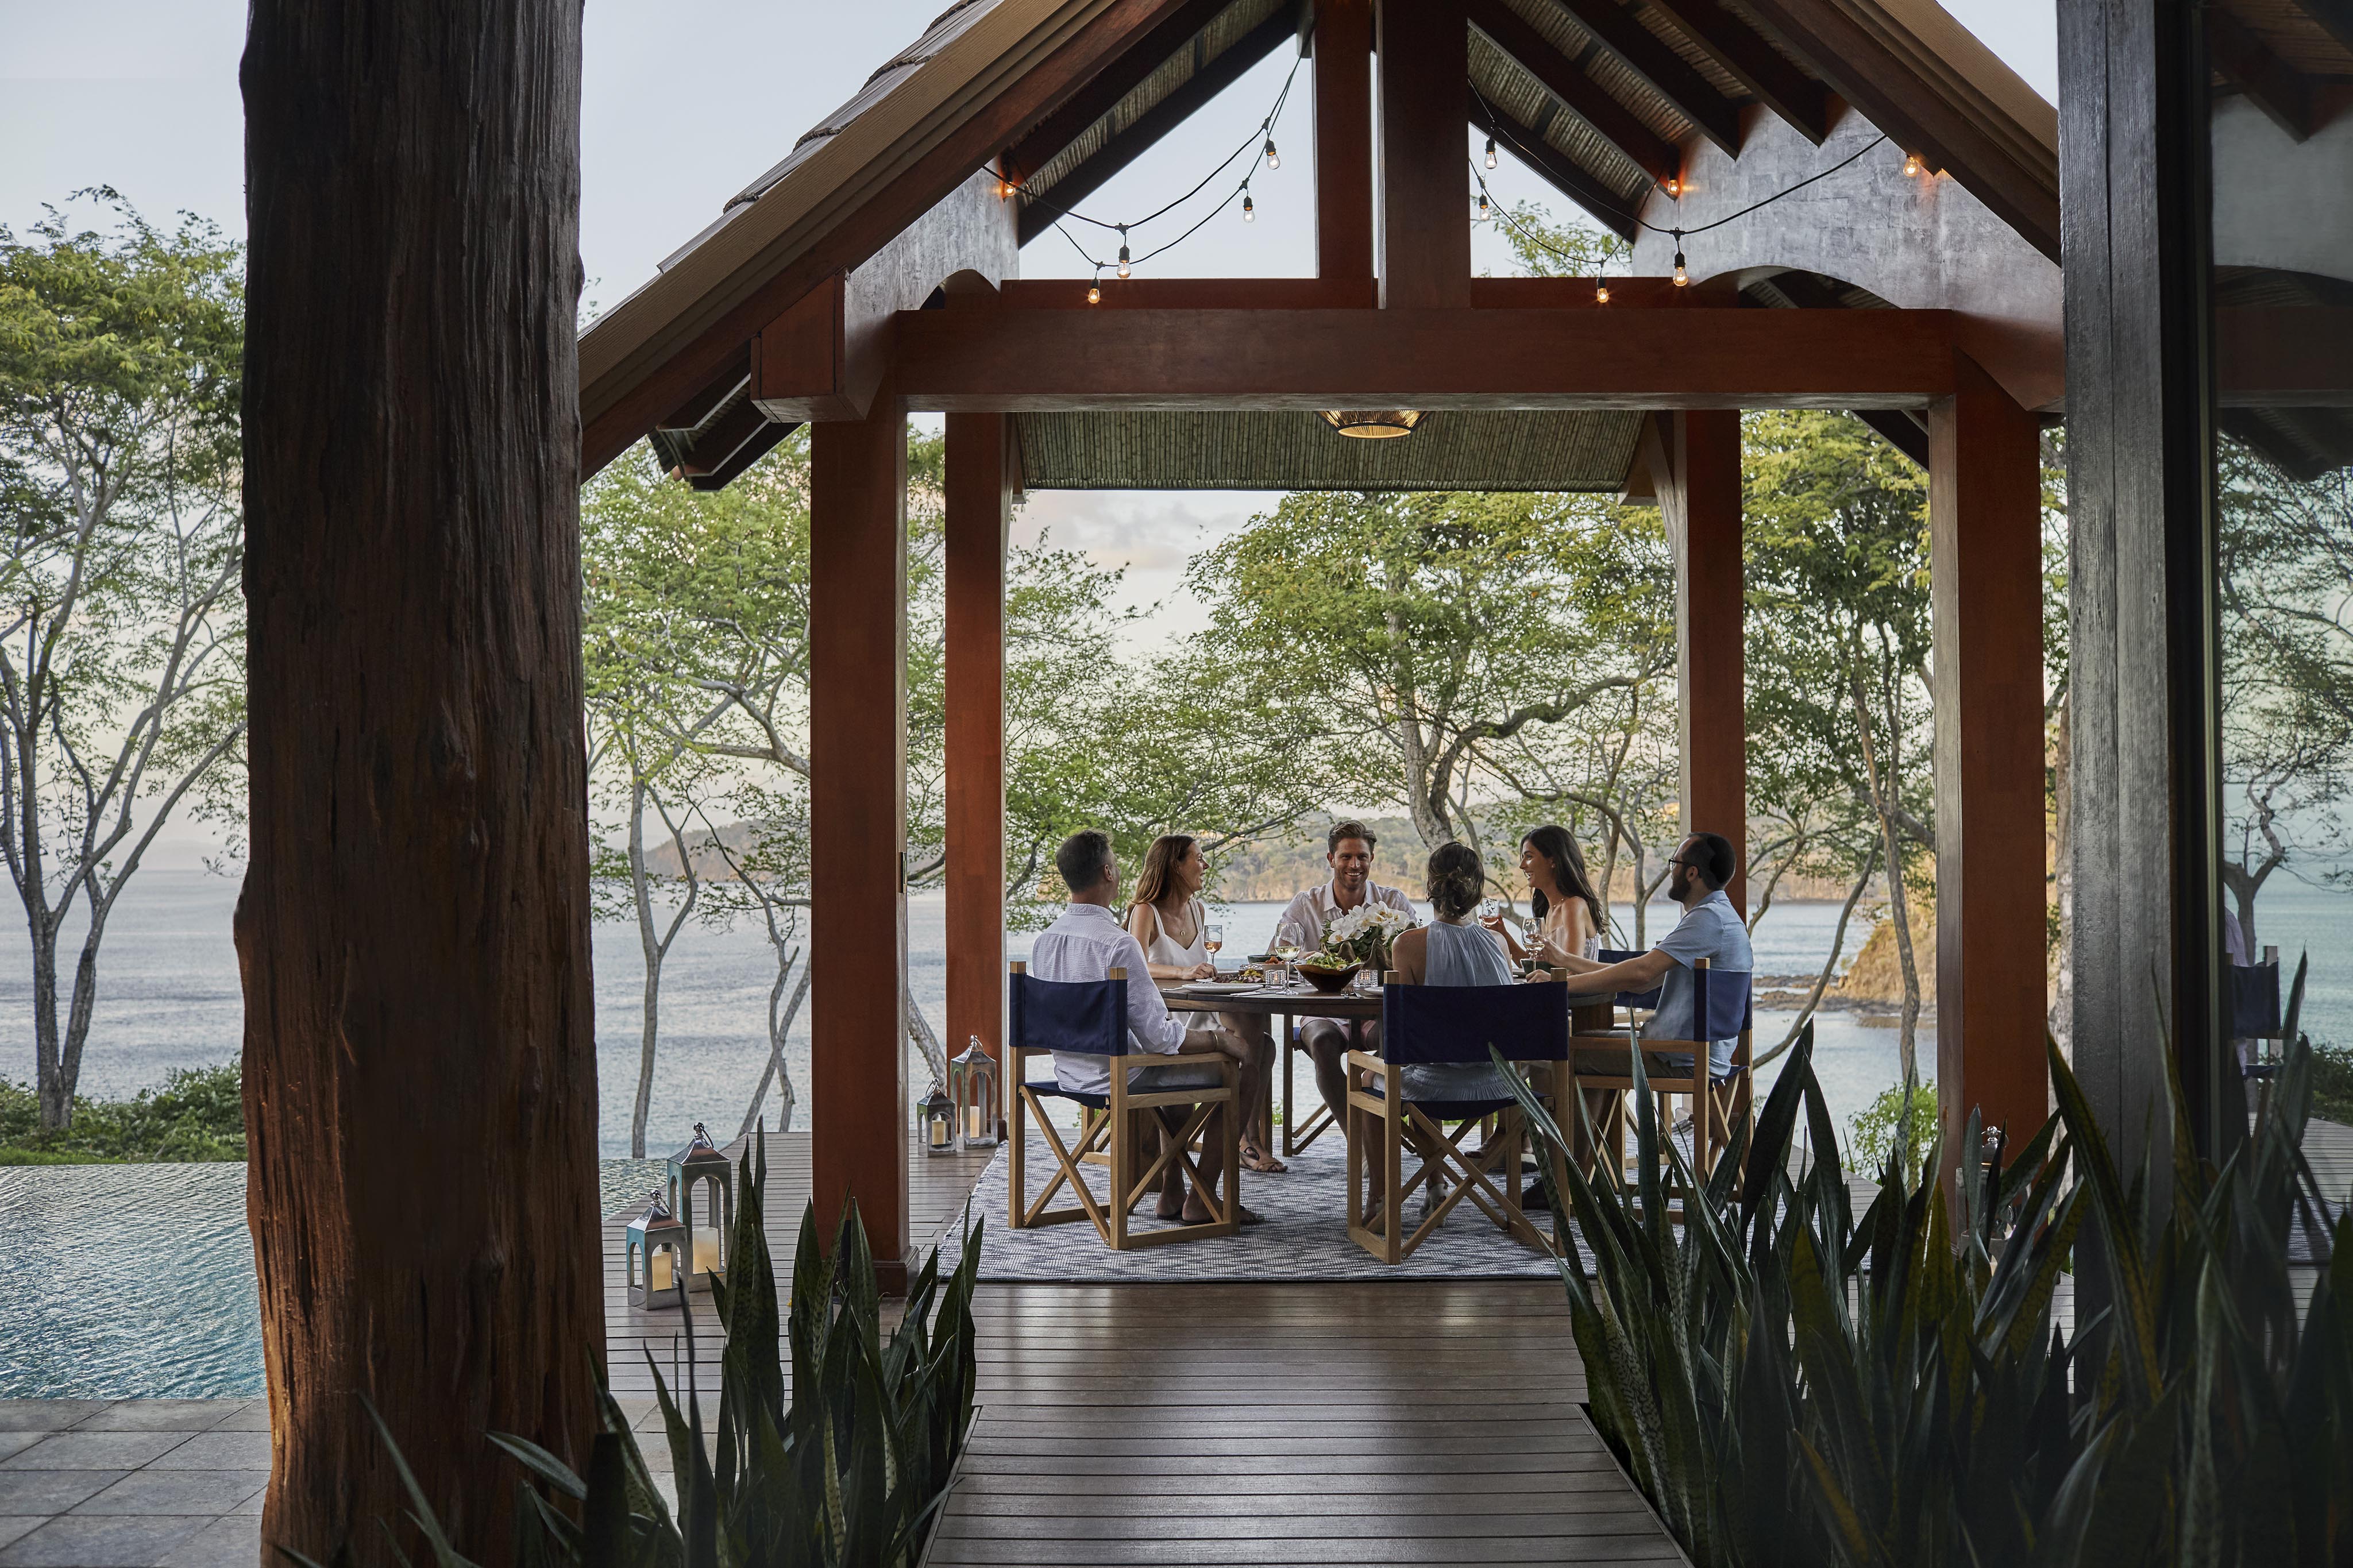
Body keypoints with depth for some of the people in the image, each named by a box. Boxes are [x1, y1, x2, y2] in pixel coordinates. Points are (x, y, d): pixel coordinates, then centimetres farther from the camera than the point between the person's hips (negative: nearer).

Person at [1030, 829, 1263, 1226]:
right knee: (1244, 1068, 4)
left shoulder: (1044, 940, 0)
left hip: (1072, 1073, 9)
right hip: (1120, 1079, -9)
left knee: (1175, 1062, 34)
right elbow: (1159, 1037, -24)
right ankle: (1201, 1201, 10)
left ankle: (1172, 1192, 34)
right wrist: (1219, 1039, -8)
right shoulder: (1118, 944, -26)